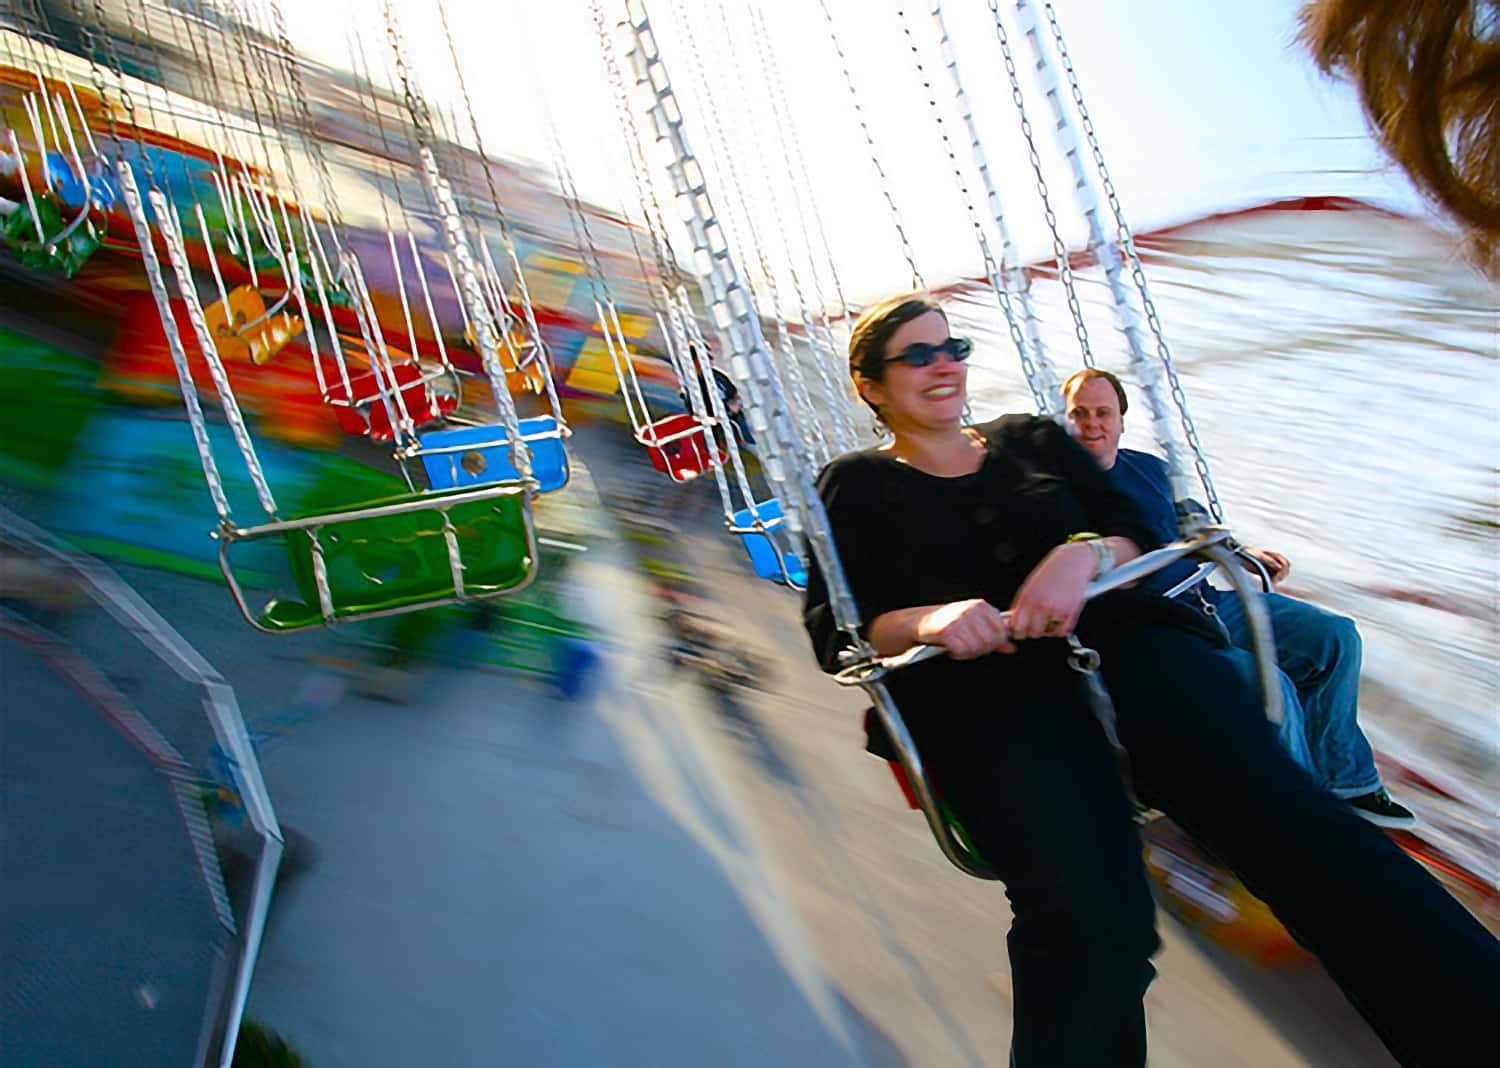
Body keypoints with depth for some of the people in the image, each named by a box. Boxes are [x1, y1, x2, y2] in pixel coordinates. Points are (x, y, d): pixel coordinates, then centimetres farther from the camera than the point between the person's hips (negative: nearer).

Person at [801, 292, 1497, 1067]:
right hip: (984, 698, -2)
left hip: (1118, 640, 2)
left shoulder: (1031, 439, 26)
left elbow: (1137, 530, 17)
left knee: (1281, 808, -27)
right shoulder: (855, 488, 18)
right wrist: (924, 620, -15)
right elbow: (832, 629, 6)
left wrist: (1087, 552, -6)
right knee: (1088, 917, -35)